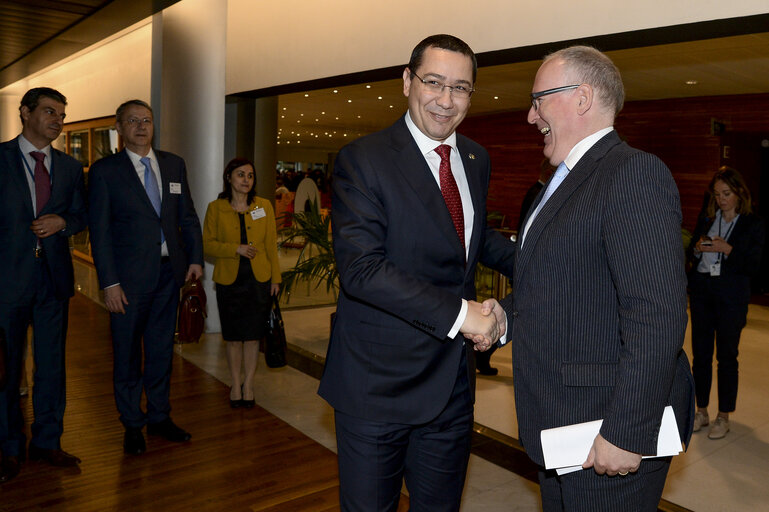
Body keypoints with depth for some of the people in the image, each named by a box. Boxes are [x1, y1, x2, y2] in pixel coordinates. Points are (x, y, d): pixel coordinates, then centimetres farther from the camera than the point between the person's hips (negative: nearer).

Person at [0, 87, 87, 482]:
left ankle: (47, 442, 25)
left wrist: (62, 222, -8)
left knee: (51, 363, 11)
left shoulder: (70, 167, 10)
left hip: (54, 276, 4)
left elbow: (81, 216, 14)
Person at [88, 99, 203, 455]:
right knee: (128, 353, 8)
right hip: (129, 276, -3)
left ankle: (159, 417, 29)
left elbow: (188, 216, 12)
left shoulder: (174, 164, 9)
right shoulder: (105, 170, -3)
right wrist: (109, 283, -12)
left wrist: (195, 258, 3)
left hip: (169, 272, 4)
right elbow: (99, 231, -6)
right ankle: (132, 425, 25)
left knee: (161, 349, 14)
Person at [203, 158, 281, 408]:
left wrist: (276, 278, 2)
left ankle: (248, 383, 22)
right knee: (233, 337, 8)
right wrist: (237, 249, -14)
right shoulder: (215, 208, 1)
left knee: (252, 335, 5)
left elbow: (271, 245, 5)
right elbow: (207, 244, 0)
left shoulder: (264, 206, 3)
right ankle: (236, 384, 26)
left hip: (258, 280, 0)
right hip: (229, 281, 0)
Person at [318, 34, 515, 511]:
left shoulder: (477, 159, 8)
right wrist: (458, 313, -24)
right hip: (378, 379, -5)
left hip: (453, 379, 6)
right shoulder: (362, 159, -13)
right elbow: (360, 267, -23)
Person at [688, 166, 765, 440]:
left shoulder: (753, 225, -2)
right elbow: (690, 252, 13)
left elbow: (753, 266, -7)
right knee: (700, 353, 7)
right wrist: (698, 248, -8)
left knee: (727, 356, 3)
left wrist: (727, 249, -19)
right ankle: (701, 412, 20)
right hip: (701, 291, 4)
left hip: (731, 296, -3)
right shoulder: (706, 220, 8)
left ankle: (723, 417, 16)